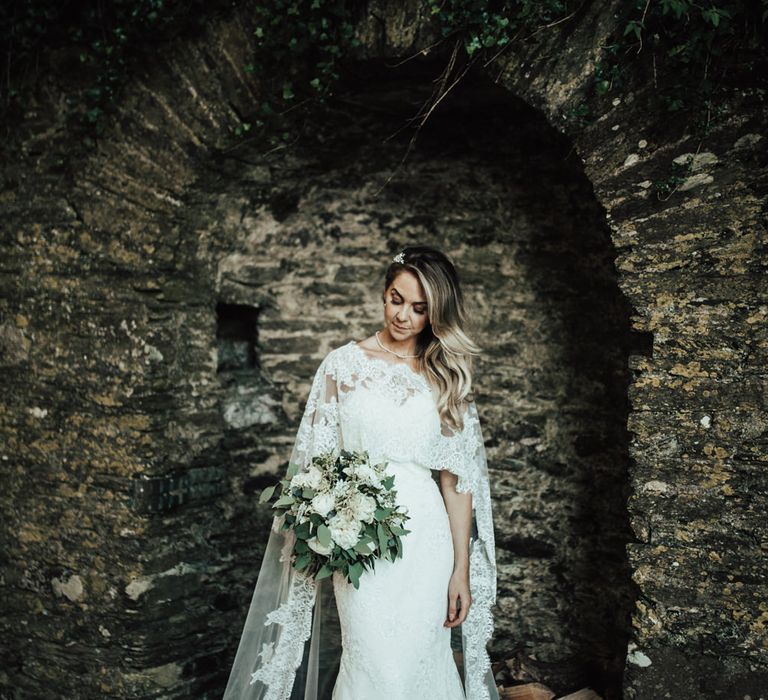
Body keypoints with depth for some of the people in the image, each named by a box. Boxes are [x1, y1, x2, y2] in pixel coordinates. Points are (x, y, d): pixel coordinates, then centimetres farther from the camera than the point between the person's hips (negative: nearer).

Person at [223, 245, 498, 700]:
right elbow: (316, 460, 4)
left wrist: (462, 569, 1)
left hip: (427, 542, 2)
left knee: (420, 663, 6)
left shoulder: (447, 377, 7)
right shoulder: (343, 364, 3)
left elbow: (457, 478, 4)